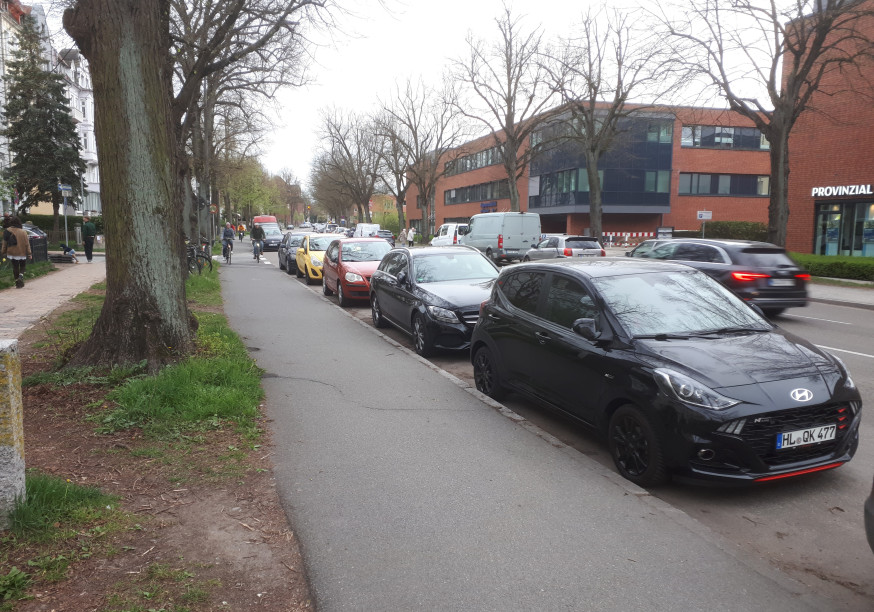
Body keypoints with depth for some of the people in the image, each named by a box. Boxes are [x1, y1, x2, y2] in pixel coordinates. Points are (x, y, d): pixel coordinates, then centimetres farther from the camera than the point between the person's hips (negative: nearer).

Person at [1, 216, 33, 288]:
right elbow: (27, 243, -4)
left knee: (15, 268, 11)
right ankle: (21, 277, -11)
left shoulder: (7, 231, -5)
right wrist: (29, 253, 0)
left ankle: (17, 282, 13)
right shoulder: (23, 232, -6)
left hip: (12, 253, 0)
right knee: (22, 267, 16)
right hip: (22, 253, 0)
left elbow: (5, 243, 1)